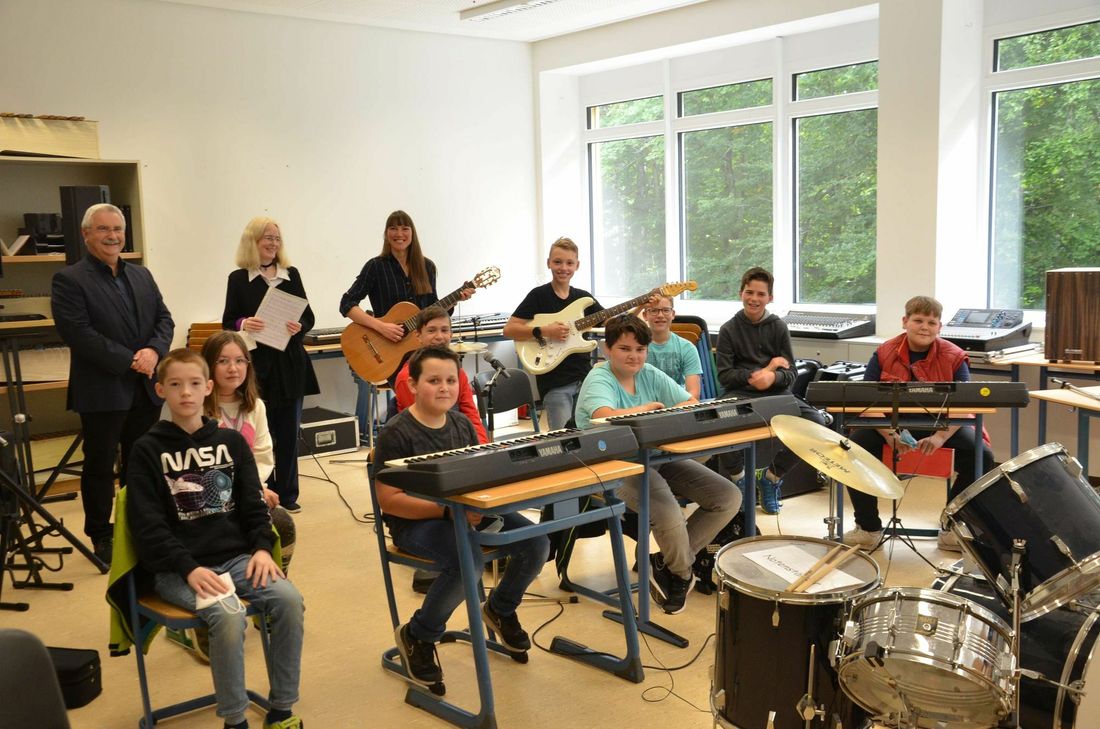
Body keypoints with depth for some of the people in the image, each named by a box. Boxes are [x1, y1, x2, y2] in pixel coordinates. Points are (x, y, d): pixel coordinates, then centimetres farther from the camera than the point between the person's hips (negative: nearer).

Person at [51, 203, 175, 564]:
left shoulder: (141, 275, 13)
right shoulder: (69, 280, -7)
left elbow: (164, 319, 8)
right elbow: (80, 334, -17)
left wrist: (154, 351, -12)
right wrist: (129, 362, -20)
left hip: (145, 389, 6)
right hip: (102, 392, -6)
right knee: (100, 467, 6)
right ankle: (101, 538, 18)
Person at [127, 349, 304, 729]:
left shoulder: (231, 440, 10)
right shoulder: (148, 449, -1)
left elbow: (253, 504, 10)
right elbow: (147, 526, -7)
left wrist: (262, 548, -7)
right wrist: (189, 568, -18)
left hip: (235, 556, 4)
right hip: (177, 568, -4)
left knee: (288, 598, -21)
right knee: (229, 616, -31)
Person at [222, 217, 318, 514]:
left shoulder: (292, 274, 8)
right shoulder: (238, 279, 1)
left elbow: (308, 315, 8)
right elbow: (228, 323, 0)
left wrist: (300, 326, -14)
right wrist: (244, 324, -21)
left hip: (291, 364, 3)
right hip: (256, 365, -3)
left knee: (289, 431, 7)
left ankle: (287, 495, 17)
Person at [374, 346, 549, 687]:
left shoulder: (462, 425, 7)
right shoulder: (396, 433, -13)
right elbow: (388, 499, -17)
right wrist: (448, 510, -26)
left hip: (466, 511, 7)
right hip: (415, 522, -6)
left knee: (536, 543, -12)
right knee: (469, 559, -35)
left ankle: (499, 609, 20)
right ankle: (417, 637, -8)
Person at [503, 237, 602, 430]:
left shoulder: (583, 297, 10)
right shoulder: (539, 295, -4)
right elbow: (509, 330, -10)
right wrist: (544, 331, -20)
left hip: (584, 377, 5)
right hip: (554, 382, -5)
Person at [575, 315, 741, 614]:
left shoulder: (650, 375, 9)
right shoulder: (598, 380, -11)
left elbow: (692, 405, 3)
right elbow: (606, 417, -33)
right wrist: (649, 408, -20)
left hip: (657, 456, 8)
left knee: (729, 497, -4)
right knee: (668, 516, -32)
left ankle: (665, 564, 7)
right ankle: (683, 572, 6)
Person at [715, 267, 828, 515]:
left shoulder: (778, 327, 9)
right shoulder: (729, 329, 4)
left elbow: (790, 374, 4)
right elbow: (724, 375, -2)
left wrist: (772, 377, -20)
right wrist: (761, 371, -11)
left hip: (775, 392, 2)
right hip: (739, 393, -2)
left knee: (816, 421, -24)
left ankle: (772, 475, 0)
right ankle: (738, 477, -2)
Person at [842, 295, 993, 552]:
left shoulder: (953, 358, -7)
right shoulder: (884, 354, -6)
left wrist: (940, 437, -32)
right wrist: (889, 434, -28)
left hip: (943, 425, 0)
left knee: (981, 456, -25)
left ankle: (951, 529, -5)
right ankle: (868, 528, -7)